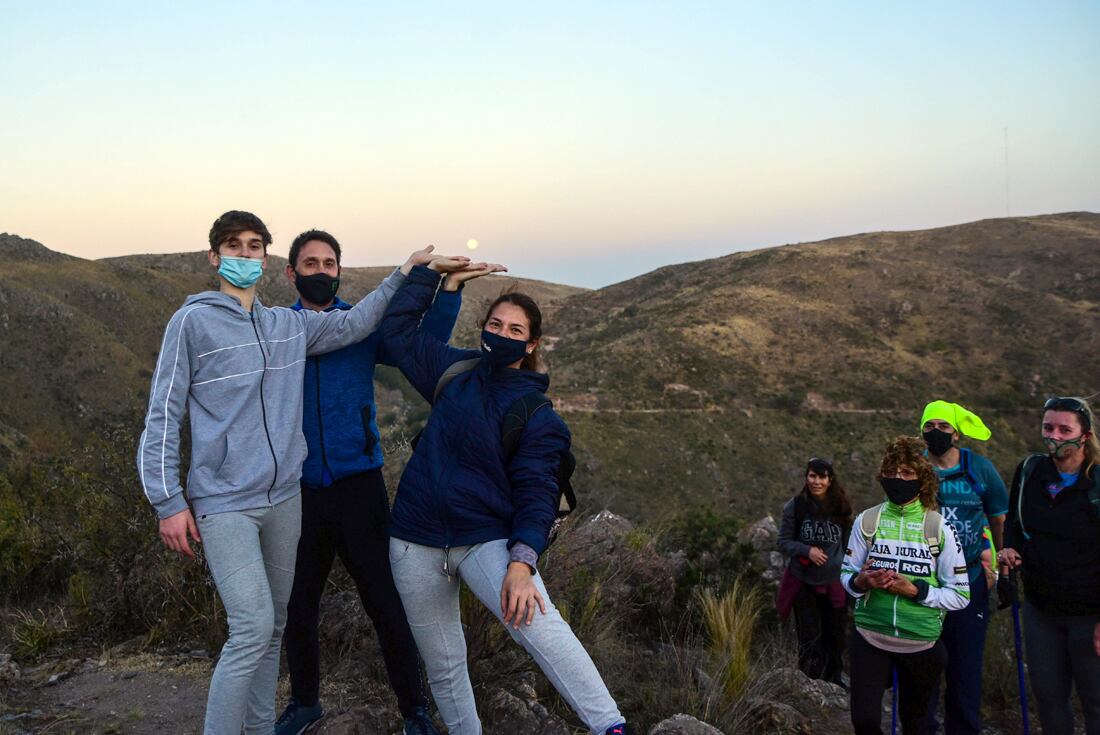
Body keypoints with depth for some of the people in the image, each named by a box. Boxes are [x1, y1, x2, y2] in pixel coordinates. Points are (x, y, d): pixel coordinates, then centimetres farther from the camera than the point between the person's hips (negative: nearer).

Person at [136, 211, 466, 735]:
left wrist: (406, 271, 9)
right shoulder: (193, 321, -5)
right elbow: (163, 416, -6)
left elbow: (354, 324, 15)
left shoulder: (289, 325, 9)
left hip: (284, 497, 6)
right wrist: (169, 501, -10)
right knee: (252, 628, -13)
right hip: (223, 504, -6)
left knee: (273, 626, 14)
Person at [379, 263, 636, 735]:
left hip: (487, 537, -4)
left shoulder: (538, 416, -5)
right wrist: (432, 275, 7)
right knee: (442, 665, 12)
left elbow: (535, 494, -13)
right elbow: (397, 329, 13)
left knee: (535, 621, -30)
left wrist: (522, 561, -26)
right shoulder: (457, 371, 6)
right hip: (416, 542, 4)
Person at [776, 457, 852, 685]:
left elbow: (849, 545, 11)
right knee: (810, 640, 4)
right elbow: (783, 542, -2)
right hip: (804, 583, -2)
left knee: (836, 637, 15)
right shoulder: (795, 506, -7)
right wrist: (807, 550, -19)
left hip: (834, 583, 2)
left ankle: (834, 679, 37)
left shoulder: (840, 508, -1)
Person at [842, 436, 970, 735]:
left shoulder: (939, 528, -7)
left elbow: (960, 595, -5)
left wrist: (914, 590, -19)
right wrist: (860, 582, -18)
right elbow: (846, 573, 4)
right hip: (870, 636, 0)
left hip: (921, 642, 0)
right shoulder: (867, 520, -3)